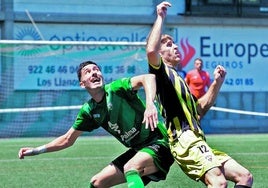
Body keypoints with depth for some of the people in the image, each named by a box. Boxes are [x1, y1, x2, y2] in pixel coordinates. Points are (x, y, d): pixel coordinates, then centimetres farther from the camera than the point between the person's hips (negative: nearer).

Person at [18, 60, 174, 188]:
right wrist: (37, 150, 11)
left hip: (159, 143, -7)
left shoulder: (115, 88, -16)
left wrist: (150, 104, -48)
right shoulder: (89, 111, 4)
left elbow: (148, 78, -32)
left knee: (130, 168, -35)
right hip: (137, 150, 8)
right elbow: (68, 140, 16)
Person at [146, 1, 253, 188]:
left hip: (198, 142, 10)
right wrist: (160, 18, -12)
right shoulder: (162, 72, 2)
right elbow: (151, 51, -21)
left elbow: (200, 109, 33)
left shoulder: (178, 79, 30)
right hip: (185, 140, -10)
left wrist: (217, 82, 23)